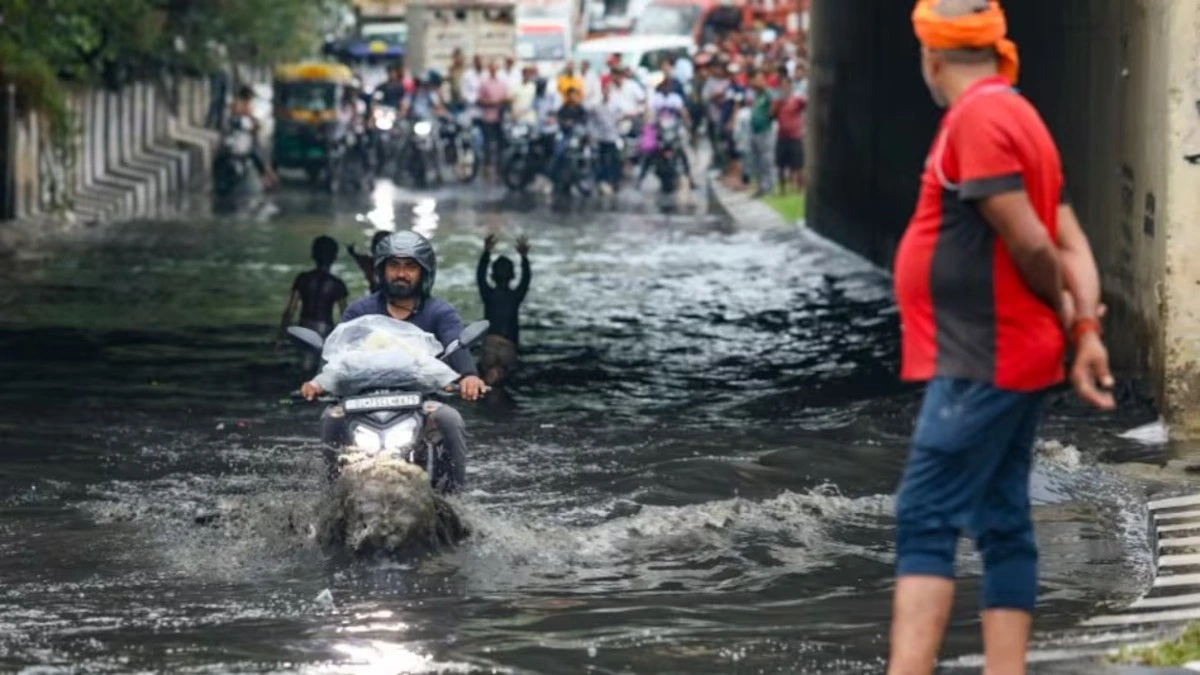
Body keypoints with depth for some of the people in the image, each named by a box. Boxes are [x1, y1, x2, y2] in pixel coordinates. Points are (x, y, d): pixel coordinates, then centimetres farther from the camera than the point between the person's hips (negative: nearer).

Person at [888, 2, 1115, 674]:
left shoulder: (977, 119, -15)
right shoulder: (1017, 116, 16)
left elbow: (1031, 243, -18)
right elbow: (1073, 243, 11)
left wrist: (1064, 316, -1)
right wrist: (1086, 329, 0)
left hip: (980, 364, -10)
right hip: (1015, 359, 10)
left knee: (926, 521, -13)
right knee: (1003, 524, 9)